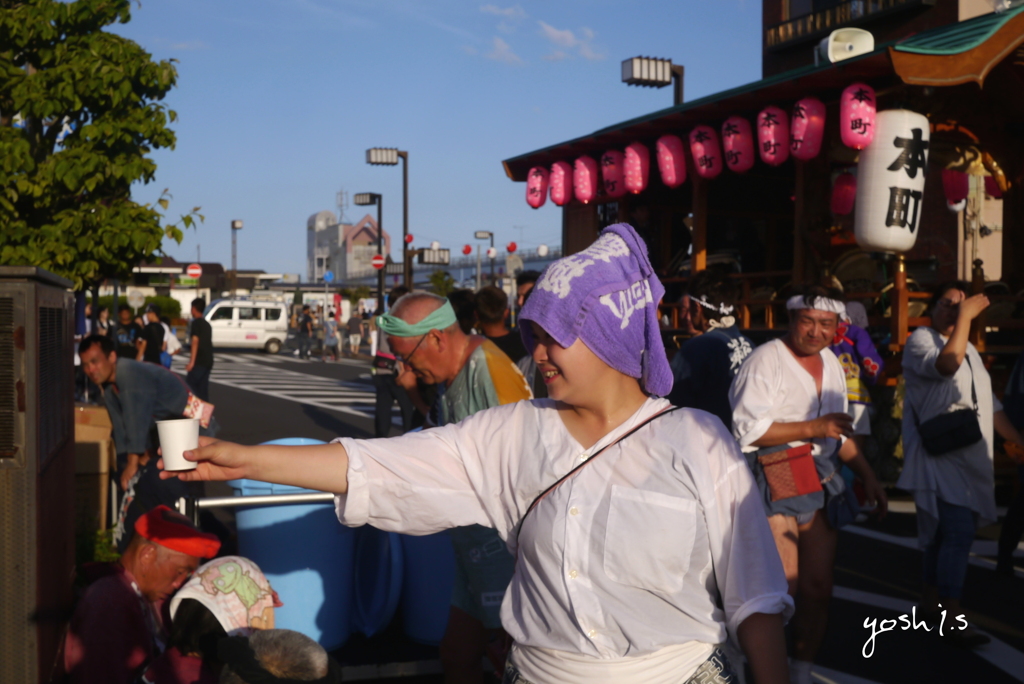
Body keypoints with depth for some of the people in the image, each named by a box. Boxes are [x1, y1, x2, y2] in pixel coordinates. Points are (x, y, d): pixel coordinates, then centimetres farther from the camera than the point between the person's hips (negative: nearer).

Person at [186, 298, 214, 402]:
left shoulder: (196, 323, -7)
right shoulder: (207, 324, 17)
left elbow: (195, 342, -15)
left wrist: (192, 361, -19)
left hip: (199, 361, -8)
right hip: (208, 361, 8)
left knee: (189, 385, -8)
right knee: (203, 388, 7)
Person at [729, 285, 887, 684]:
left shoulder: (831, 363, 16)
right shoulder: (766, 360, -10)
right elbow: (748, 429, -19)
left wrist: (867, 476, 20)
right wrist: (813, 428, -18)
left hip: (821, 484, 8)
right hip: (774, 484, -7)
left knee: (818, 587, 9)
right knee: (783, 586, -14)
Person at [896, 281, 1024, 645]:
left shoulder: (969, 350, 19)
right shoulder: (920, 340, -7)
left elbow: (989, 404, 24)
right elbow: (946, 364, -29)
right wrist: (965, 317, -23)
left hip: (970, 459, 8)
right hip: (941, 457, -8)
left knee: (944, 531, 12)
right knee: (958, 533, -15)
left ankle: (931, 602, 22)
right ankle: (953, 619, -13)